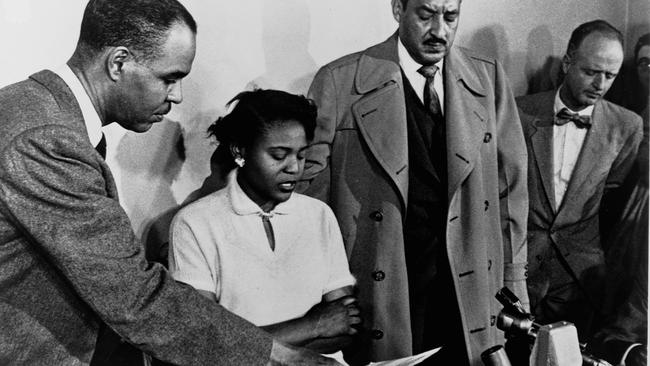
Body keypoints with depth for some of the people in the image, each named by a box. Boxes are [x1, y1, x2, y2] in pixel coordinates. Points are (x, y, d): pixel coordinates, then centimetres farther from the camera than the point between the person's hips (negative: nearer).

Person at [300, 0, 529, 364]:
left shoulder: (488, 77, 5)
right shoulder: (340, 82, -5)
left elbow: (510, 187, 8)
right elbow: (308, 190, -2)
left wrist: (515, 282, 7)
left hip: (471, 299, 3)